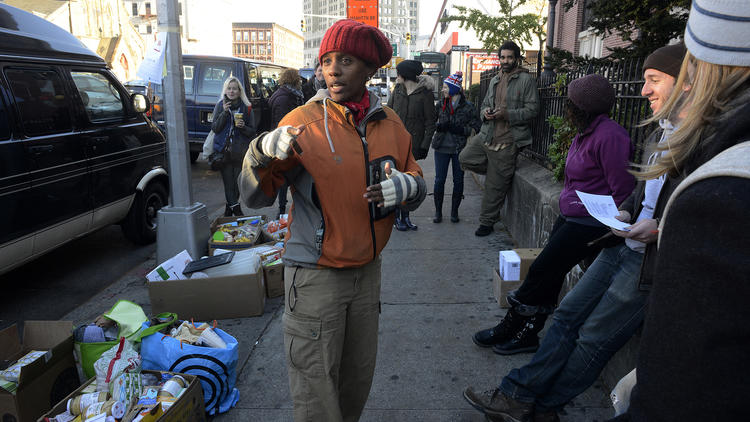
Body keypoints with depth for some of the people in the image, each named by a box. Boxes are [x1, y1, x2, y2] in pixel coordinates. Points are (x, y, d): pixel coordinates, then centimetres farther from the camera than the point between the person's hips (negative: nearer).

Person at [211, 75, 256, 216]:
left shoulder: (246, 107, 4)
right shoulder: (220, 106, 5)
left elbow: (252, 132, 5)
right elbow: (214, 128, -3)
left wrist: (243, 127, -16)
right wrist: (224, 112, -14)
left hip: (240, 152, 1)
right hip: (224, 151, 0)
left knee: (237, 182, 6)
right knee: (228, 181, -6)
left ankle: (229, 207, 22)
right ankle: (235, 206, -3)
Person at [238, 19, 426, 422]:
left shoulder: (389, 123, 1)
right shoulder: (303, 123, -12)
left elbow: (416, 182, 10)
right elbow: (253, 198, -12)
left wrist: (406, 186, -14)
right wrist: (261, 154, -32)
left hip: (367, 270, 5)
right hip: (315, 277, -4)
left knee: (357, 382, 21)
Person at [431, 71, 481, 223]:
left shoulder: (468, 107, -4)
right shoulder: (440, 105, 5)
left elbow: (477, 127, -3)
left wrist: (459, 129, -16)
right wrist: (439, 126, -11)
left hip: (460, 149, -2)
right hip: (441, 148, 2)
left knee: (458, 181, 6)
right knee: (439, 180, 2)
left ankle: (454, 212, 21)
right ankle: (438, 212, 15)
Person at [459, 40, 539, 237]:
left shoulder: (526, 80, -5)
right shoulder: (495, 80, 16)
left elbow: (532, 109, -10)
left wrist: (507, 114, -23)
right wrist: (485, 112, 0)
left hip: (507, 140, -7)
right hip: (487, 134, 7)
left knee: (495, 185, -1)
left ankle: (487, 222, 16)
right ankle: (503, 173, 17)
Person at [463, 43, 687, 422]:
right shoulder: (660, 134, 10)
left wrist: (661, 228, -25)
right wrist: (625, 211, 4)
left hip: (652, 262, -8)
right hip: (624, 245, 9)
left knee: (593, 340, 5)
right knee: (568, 316, 10)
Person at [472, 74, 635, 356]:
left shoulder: (609, 137, -19)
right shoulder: (585, 134, 11)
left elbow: (623, 190, -19)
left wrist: (607, 233, -14)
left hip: (589, 224, -9)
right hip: (569, 217, 9)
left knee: (542, 272, -5)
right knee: (549, 276, 10)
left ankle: (508, 328, 11)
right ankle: (527, 334, 20)